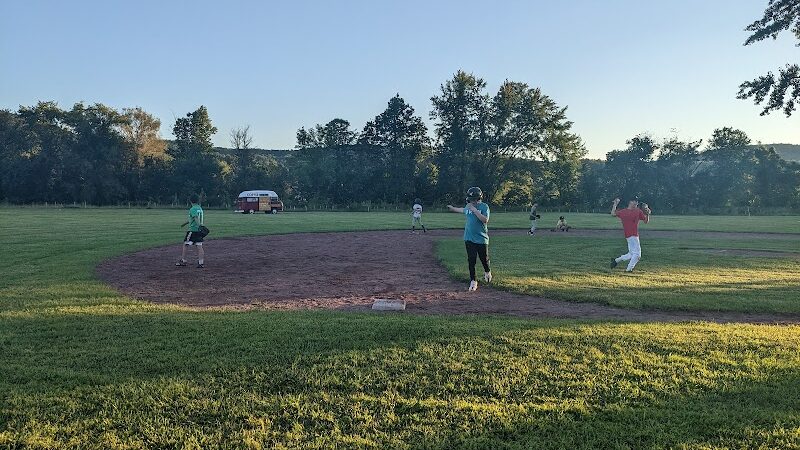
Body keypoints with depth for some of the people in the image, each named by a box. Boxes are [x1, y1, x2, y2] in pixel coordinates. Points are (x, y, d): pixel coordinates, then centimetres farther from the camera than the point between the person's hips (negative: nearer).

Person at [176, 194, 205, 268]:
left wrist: (199, 226, -36)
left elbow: (196, 218, -25)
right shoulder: (200, 208, 15)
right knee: (199, 246, 4)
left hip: (192, 230, -7)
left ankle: (183, 261, 13)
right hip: (199, 230, 7)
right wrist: (185, 223, 38)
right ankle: (201, 263, -1)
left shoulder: (192, 209, -11)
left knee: (185, 245, 6)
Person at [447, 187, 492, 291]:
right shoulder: (469, 206, 6)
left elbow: (485, 220, -23)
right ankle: (473, 281, 7)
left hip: (481, 239, -4)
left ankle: (487, 272, 41)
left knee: (484, 259, 9)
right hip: (469, 239, 4)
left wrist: (474, 210, -24)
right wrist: (453, 208, 44)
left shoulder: (484, 207, -10)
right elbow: (463, 210, 30)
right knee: (471, 260, 0)